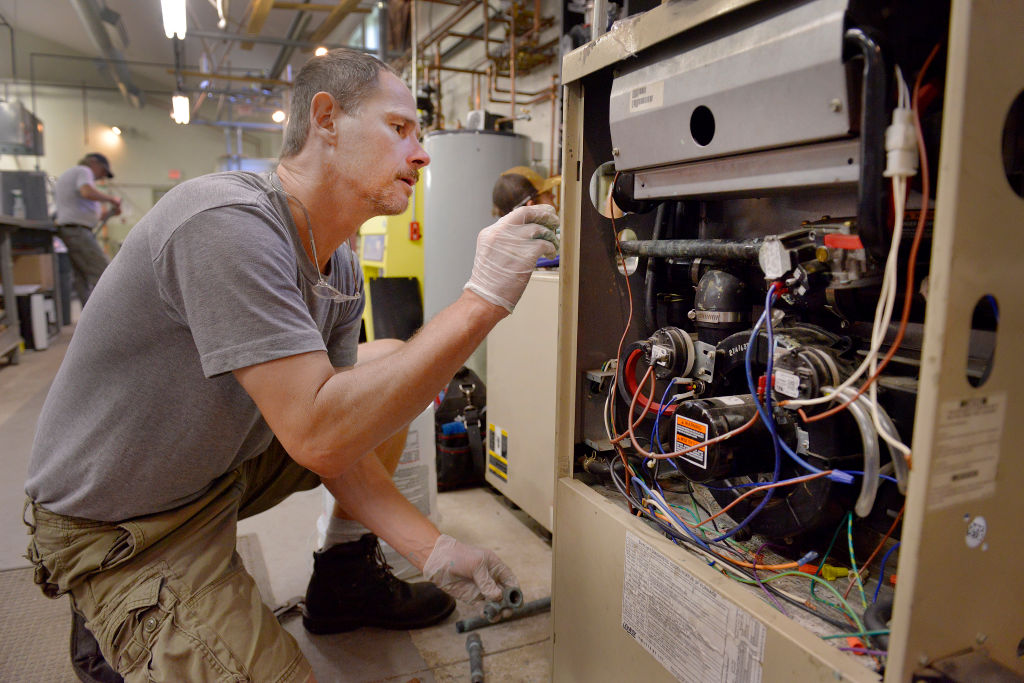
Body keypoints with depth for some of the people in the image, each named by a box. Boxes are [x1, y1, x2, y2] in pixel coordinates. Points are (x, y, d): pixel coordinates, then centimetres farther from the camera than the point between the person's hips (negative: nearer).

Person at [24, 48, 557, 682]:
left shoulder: (339, 271, -3)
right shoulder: (228, 221, -30)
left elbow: (338, 443, -2)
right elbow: (320, 436, -37)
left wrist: (431, 548, -11)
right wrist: (484, 299, -35)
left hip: (230, 459, 8)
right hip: (118, 530, -8)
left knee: (392, 362, 6)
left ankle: (347, 576, 17)